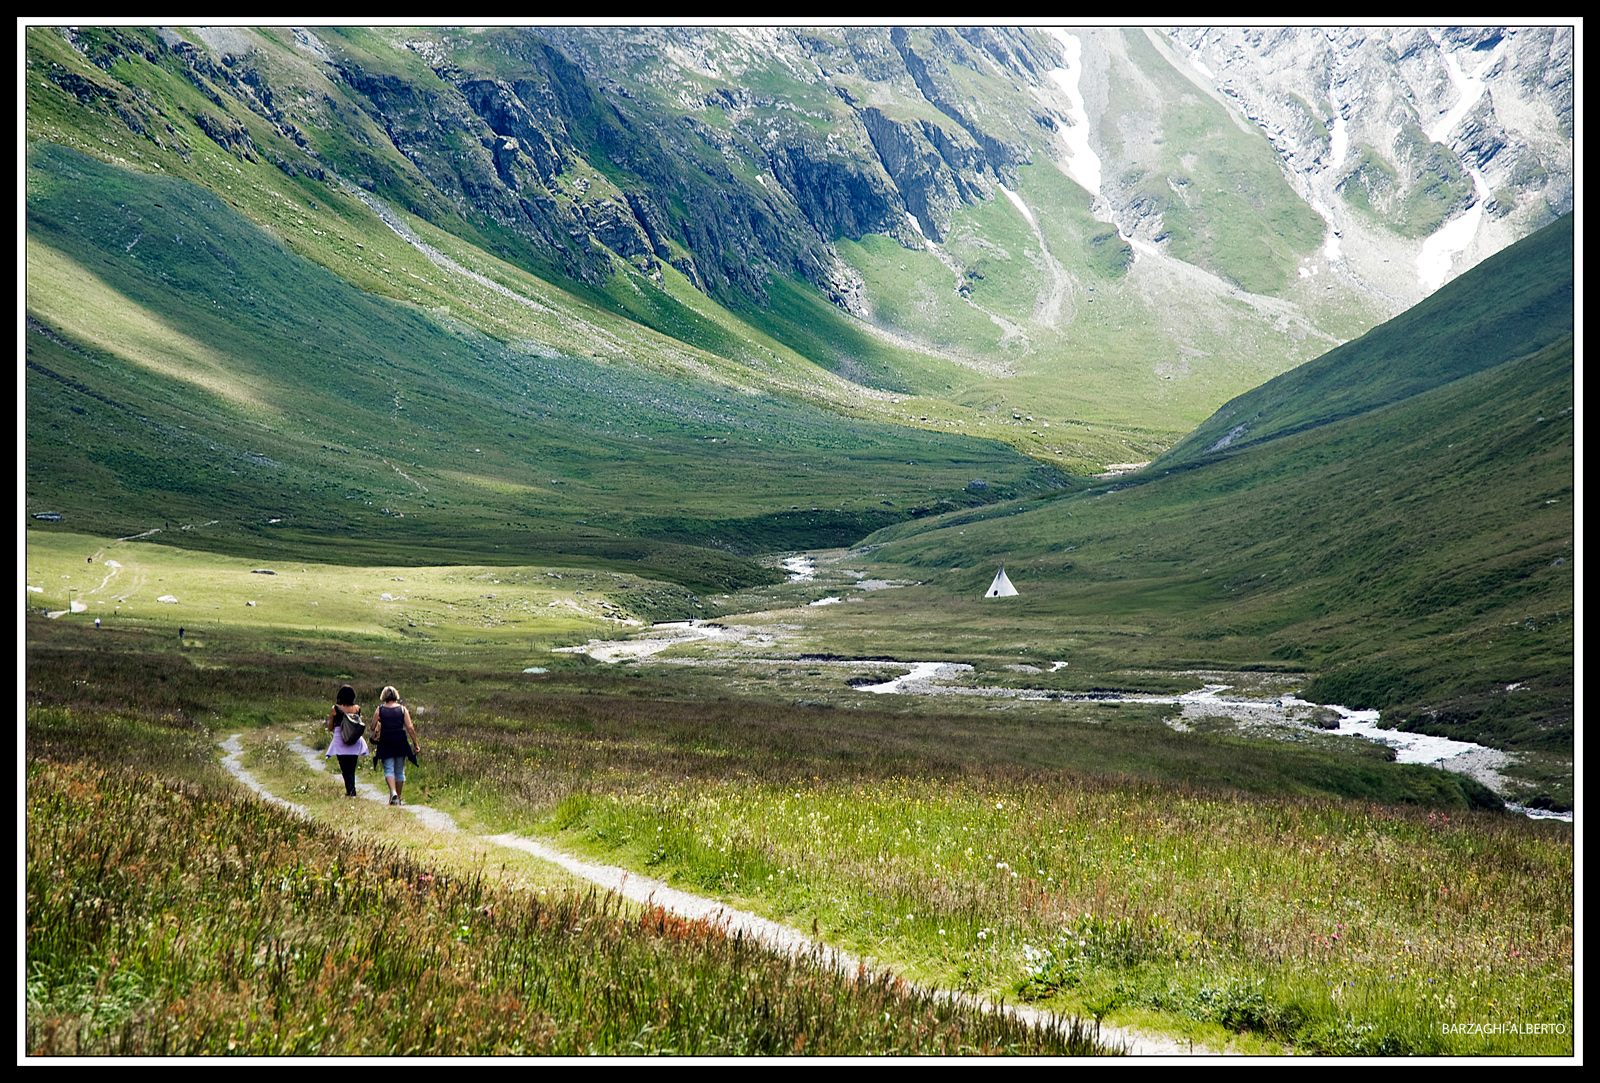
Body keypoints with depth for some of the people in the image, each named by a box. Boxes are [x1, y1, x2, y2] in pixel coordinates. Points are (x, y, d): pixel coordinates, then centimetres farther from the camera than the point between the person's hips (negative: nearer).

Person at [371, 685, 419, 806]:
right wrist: (415, 744, 1)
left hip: (385, 743, -1)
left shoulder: (380, 710, -2)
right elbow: (410, 728, -4)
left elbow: (373, 728, -1)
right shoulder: (402, 709, -1)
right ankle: (398, 798, 17)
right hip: (401, 742, 1)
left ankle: (393, 793, -24)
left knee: (389, 770, 0)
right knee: (400, 771, 12)